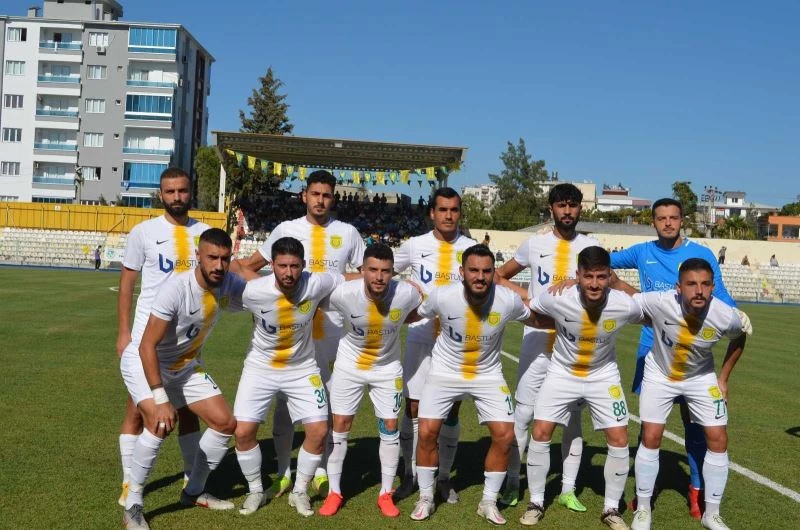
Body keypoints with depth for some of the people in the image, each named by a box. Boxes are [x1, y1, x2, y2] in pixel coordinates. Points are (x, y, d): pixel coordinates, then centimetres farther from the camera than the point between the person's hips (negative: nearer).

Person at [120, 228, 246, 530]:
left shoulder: (229, 286, -16)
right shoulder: (176, 289, -33)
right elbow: (147, 347, -31)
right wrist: (161, 399, -35)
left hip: (185, 365, 7)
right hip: (143, 361, -7)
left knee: (225, 423, 4)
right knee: (161, 422, -31)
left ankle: (194, 492, 24)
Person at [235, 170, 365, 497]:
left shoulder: (348, 233, 5)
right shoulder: (286, 230, 3)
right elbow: (250, 266, 9)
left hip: (333, 332, 1)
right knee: (285, 403, 4)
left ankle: (321, 472, 21)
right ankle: (284, 473, 17)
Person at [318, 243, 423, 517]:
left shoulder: (407, 294, -27)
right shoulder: (344, 294, -29)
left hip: (388, 368, 1)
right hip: (349, 365, 0)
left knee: (390, 428, 3)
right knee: (339, 426, 4)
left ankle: (386, 494, 19)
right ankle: (334, 492, 19)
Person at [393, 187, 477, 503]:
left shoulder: (472, 249, 2)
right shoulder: (415, 246, 2)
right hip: (421, 337, 0)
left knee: (451, 412, 6)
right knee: (413, 408, 3)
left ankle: (444, 476, 21)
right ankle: (410, 474, 18)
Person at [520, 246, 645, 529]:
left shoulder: (625, 305, -26)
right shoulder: (556, 299, -29)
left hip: (603, 375, 1)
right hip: (562, 372, 0)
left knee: (619, 441, -3)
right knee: (540, 434, -4)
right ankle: (536, 502, 15)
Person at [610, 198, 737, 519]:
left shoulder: (702, 255, -4)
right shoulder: (642, 252, 2)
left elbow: (720, 298, -2)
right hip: (651, 349, 2)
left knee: (693, 420, 4)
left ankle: (697, 489, 17)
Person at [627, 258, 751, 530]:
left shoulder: (726, 316, -28)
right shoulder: (660, 303, -36)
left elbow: (741, 336, -4)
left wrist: (723, 378, 0)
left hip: (701, 378, 2)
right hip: (659, 374, -2)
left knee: (718, 439, 0)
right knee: (650, 437, -5)